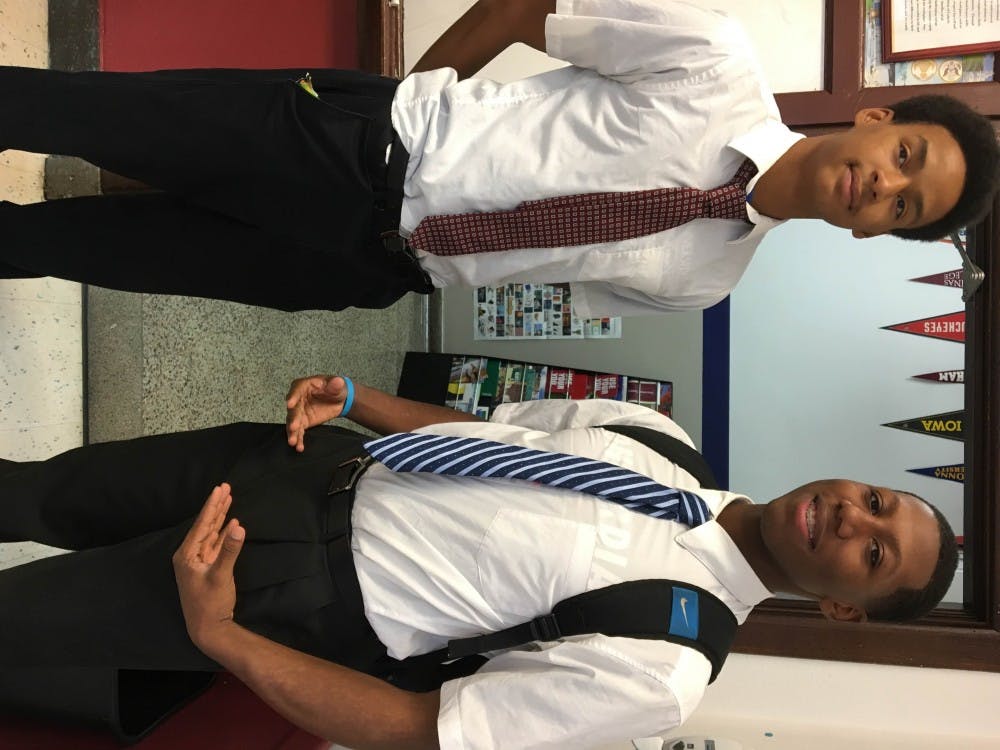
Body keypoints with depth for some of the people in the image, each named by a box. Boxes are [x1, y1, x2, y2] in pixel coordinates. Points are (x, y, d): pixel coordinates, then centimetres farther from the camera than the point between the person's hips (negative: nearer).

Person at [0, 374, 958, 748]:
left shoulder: (664, 667, -19)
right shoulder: (653, 434, -1)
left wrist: (217, 634, -23)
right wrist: (352, 398, -5)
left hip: (312, 591, -5)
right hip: (327, 461, 6)